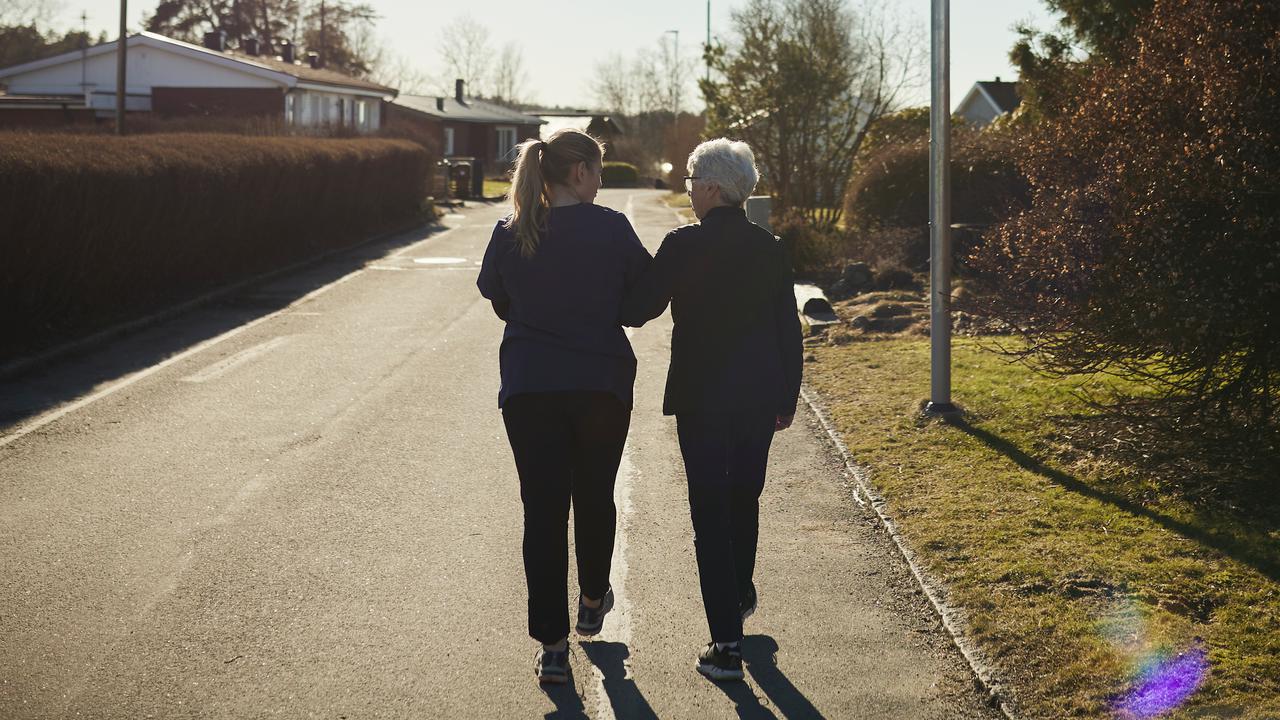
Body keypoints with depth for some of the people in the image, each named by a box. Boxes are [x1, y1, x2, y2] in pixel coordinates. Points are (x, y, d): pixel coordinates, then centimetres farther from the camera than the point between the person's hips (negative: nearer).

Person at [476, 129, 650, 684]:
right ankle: (593, 602, 40)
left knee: (542, 510, 3)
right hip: (601, 386, -1)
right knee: (595, 498, 19)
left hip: (529, 389, 1)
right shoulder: (610, 228, -9)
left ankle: (552, 644, 0)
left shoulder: (510, 234, -2)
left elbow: (499, 303, 10)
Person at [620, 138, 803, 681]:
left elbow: (636, 310, -8)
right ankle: (741, 594, 47)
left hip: (701, 397, -4)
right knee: (745, 499, 24)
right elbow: (789, 330, 6)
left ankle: (727, 645, -2)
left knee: (711, 515, 0)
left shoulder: (683, 245, -13)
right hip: (760, 397, 5)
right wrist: (788, 397, 15)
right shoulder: (771, 248, 1)